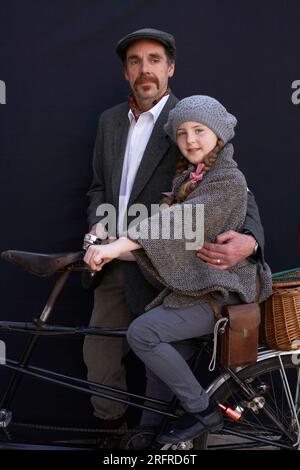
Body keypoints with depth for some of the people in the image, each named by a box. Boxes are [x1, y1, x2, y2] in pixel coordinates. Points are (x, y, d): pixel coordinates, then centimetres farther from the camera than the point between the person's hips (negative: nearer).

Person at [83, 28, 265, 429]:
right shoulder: (110, 120, 10)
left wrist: (249, 239, -32)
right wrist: (97, 223, -5)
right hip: (113, 262, 5)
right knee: (98, 354, 12)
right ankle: (111, 423, 37)